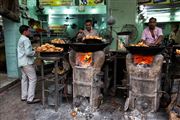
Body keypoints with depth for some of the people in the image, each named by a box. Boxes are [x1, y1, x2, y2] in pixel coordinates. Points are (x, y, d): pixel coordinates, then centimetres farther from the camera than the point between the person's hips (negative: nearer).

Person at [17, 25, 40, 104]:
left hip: (21, 62, 10)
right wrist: (35, 52, -7)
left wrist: (32, 50, 13)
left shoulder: (20, 39, 15)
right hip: (26, 63, -10)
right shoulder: (26, 39, -16)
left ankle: (24, 96, 24)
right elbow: (28, 53, -24)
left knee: (24, 79, 15)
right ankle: (30, 99, -2)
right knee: (33, 79, -5)